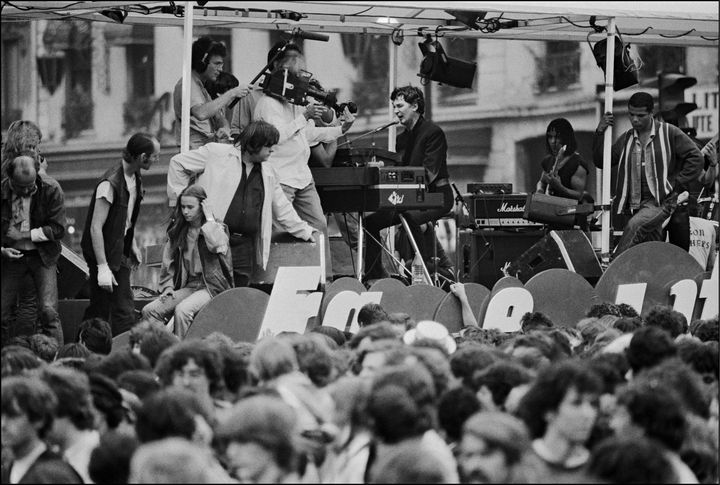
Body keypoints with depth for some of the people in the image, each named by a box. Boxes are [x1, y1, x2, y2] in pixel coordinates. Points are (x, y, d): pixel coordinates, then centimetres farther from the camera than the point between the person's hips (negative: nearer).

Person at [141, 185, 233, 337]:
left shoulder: (217, 229, 0)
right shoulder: (178, 231, 14)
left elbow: (216, 245, -24)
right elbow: (169, 261, 18)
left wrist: (209, 218, -12)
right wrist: (168, 286, 4)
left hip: (211, 287, -5)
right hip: (187, 287, 5)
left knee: (182, 310, -34)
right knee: (149, 311, -17)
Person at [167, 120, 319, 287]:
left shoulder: (267, 173, 18)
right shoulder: (217, 154, 0)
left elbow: (282, 209, 28)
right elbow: (178, 162, 6)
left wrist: (304, 231, 30)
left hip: (245, 246, 6)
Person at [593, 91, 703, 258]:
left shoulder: (669, 133, 1)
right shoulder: (626, 139, 13)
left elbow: (695, 158, 0)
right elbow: (601, 161, 11)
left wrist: (678, 186, -7)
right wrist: (599, 133, -3)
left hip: (662, 202, -5)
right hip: (637, 205, 5)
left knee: (634, 226, -31)